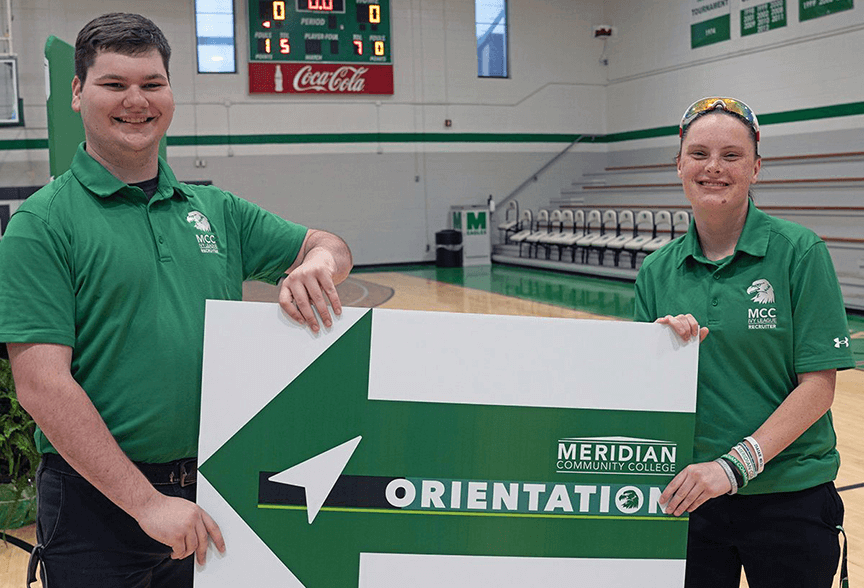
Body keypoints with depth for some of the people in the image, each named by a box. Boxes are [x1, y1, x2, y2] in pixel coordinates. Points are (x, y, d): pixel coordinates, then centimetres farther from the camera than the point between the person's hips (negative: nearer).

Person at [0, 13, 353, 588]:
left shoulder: (215, 209, 7)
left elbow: (329, 246, 13)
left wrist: (318, 262, -12)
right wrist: (146, 502, -18)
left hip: (210, 497, 5)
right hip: (98, 496, -4)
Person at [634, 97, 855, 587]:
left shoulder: (800, 252, -8)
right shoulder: (657, 270, 2)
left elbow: (819, 384, -12)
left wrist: (736, 464, -20)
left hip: (788, 497, -3)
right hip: (687, 494, 3)